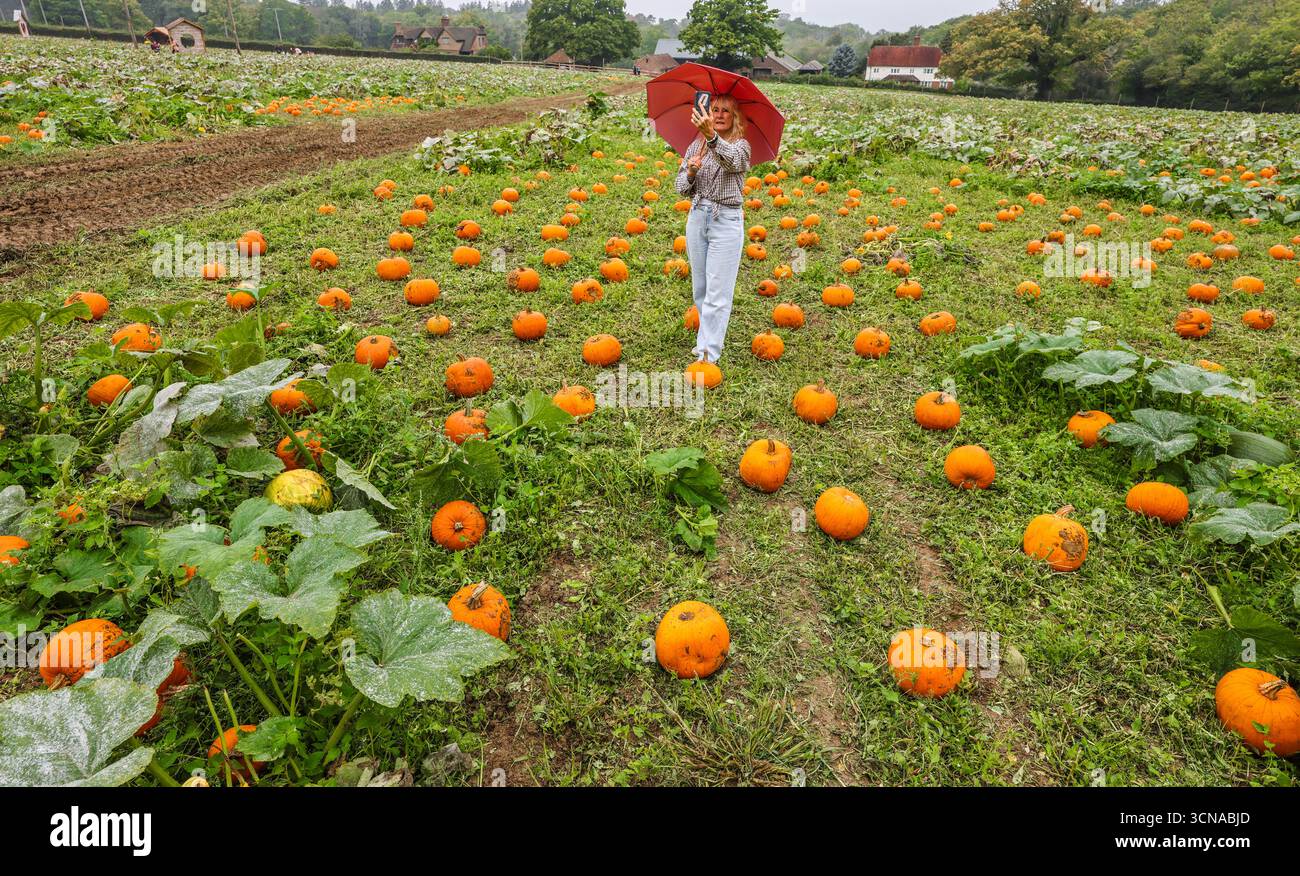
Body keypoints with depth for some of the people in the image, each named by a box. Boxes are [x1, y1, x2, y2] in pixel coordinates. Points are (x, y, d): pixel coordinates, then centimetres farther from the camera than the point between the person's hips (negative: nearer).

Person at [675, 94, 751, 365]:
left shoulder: (741, 145, -5)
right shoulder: (696, 146, 9)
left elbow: (732, 159, -31)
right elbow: (681, 188, 9)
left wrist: (712, 136, -50)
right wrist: (690, 173, -13)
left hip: (726, 222, -5)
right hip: (697, 218, 5)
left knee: (717, 293, -5)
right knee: (700, 288, 14)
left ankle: (709, 354, -1)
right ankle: (709, 337, 32)